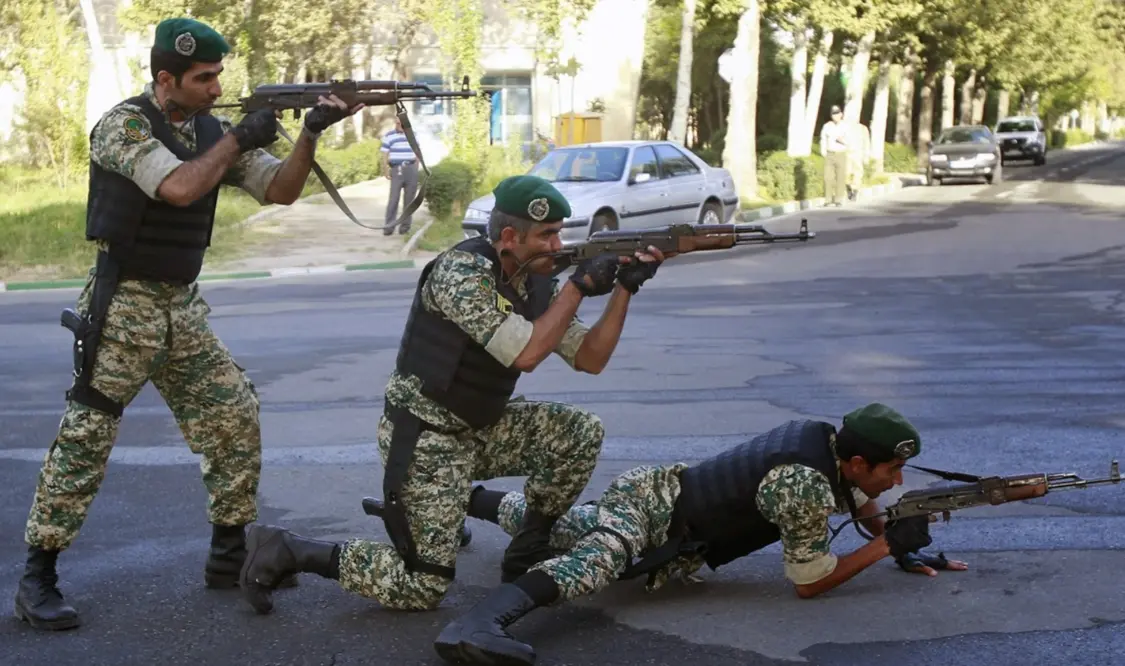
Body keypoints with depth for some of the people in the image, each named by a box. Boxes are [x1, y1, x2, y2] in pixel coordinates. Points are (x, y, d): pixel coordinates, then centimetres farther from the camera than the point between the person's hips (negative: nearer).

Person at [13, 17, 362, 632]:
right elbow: (178, 188, -27)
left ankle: (230, 558, 17)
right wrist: (238, 139, -15)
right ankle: (37, 580, 1)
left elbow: (280, 190, 4)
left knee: (236, 424, 4)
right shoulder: (123, 125, -13)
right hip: (123, 305, -7)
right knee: (84, 441, -7)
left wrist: (311, 132, -11)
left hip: (184, 308, 7)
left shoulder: (213, 131, 7)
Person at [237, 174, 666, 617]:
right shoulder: (462, 270, -22)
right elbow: (526, 354, -29)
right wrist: (579, 285, -21)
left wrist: (624, 289, -8)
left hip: (479, 430, 8)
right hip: (423, 436, -8)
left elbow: (590, 359, 3)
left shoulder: (540, 285, 1)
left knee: (581, 433, -7)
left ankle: (528, 552, 9)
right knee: (421, 589, -11)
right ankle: (284, 550, 2)